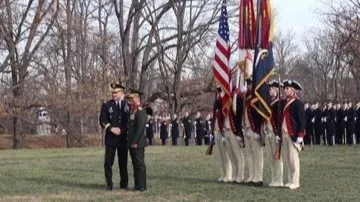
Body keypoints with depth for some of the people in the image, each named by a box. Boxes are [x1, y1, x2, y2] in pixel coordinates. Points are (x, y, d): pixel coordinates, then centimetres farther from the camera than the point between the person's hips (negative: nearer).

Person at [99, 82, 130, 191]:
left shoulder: (127, 106, 6)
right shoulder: (106, 105, 3)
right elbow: (102, 120, -3)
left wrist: (121, 130, -11)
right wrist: (111, 128, -15)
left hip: (123, 138, 1)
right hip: (110, 138, -1)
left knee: (123, 162, 6)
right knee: (108, 162, -3)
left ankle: (124, 184, 15)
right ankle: (109, 184, 4)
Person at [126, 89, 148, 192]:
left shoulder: (141, 111, -13)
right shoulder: (133, 110, 16)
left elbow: (140, 128, -19)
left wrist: (135, 142, -20)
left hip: (138, 143, -9)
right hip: (132, 142, 9)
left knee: (140, 164, -5)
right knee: (135, 164, 11)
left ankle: (142, 186, -1)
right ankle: (137, 185, 16)